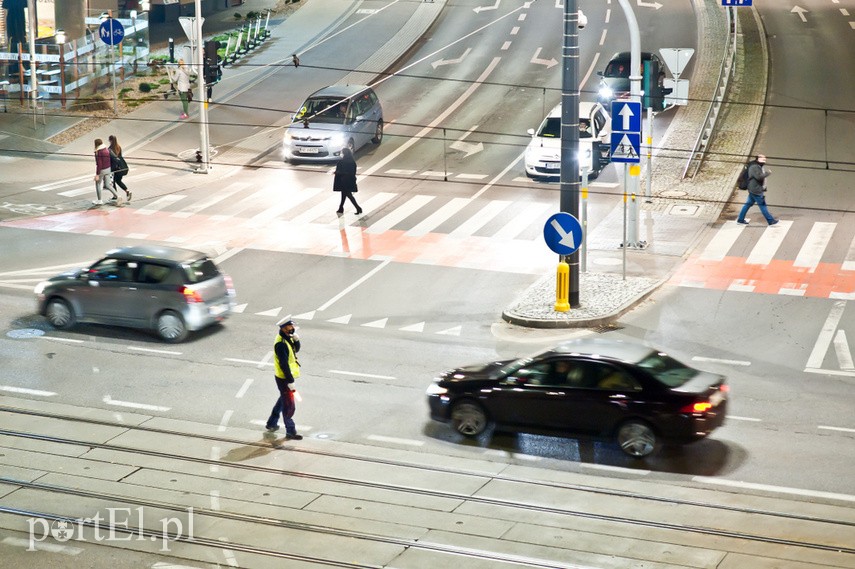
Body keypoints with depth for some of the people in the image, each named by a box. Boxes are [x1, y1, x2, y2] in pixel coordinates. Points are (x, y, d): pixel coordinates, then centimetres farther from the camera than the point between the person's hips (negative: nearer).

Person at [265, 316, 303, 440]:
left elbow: (296, 350, 10)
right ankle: (290, 432, 9)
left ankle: (271, 424, 38)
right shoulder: (281, 343, -27)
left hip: (287, 376, 10)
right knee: (289, 405, -1)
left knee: (283, 400, 24)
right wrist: (290, 381, -24)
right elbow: (283, 364, -26)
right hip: (283, 378, -10)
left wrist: (296, 340, -10)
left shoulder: (287, 337, 3)